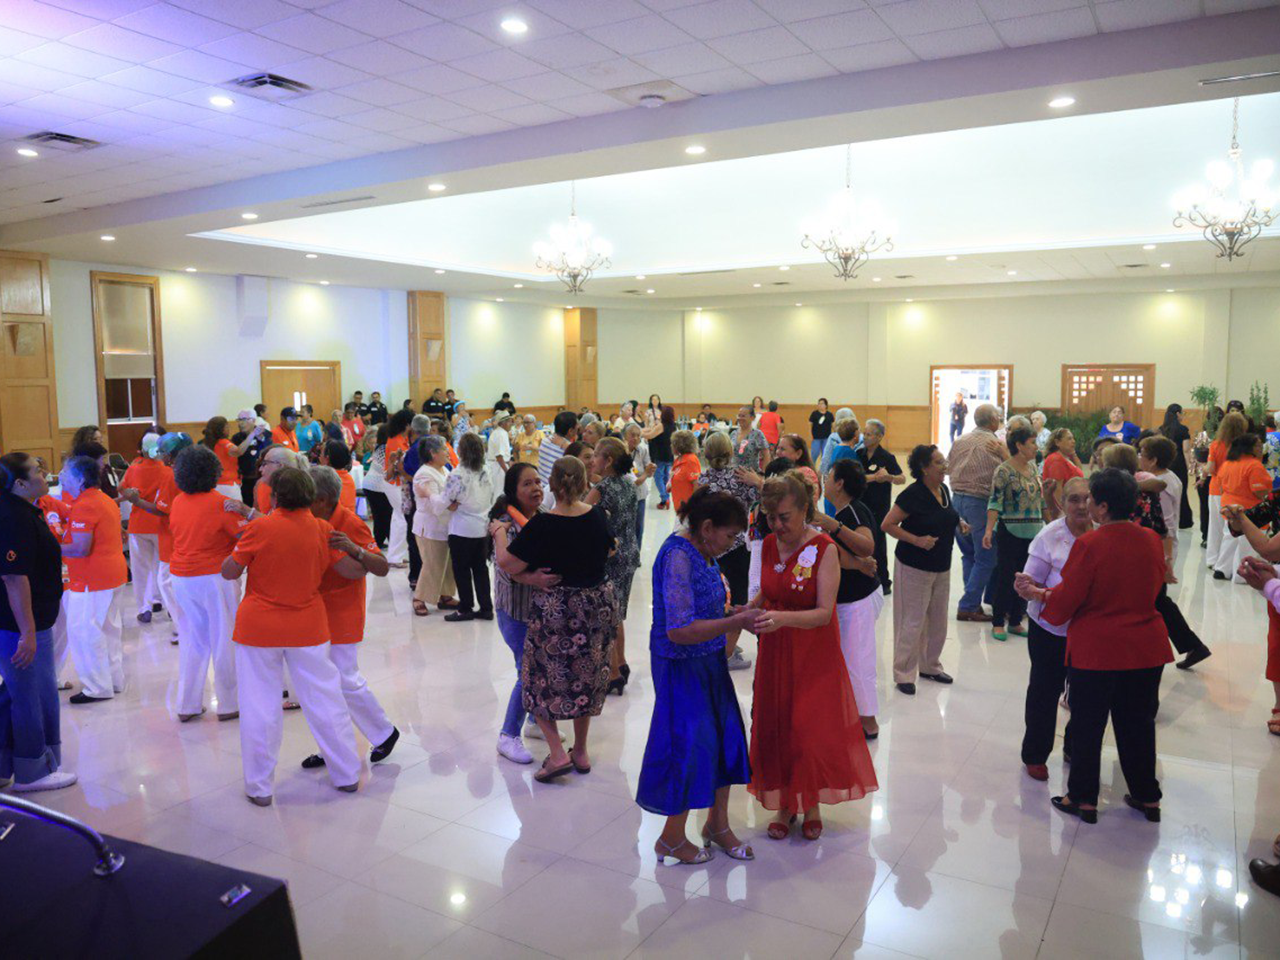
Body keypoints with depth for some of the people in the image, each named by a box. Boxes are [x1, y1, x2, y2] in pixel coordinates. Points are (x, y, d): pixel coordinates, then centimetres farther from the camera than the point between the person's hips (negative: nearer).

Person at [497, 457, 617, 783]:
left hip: (555, 608, -5)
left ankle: (557, 753, 3)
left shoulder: (542, 525, -19)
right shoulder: (598, 517, -4)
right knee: (585, 677, 19)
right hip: (596, 606, 5)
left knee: (541, 681, 12)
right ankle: (581, 752, 29)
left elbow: (508, 564, -19)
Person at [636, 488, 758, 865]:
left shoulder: (701, 552, 4)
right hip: (683, 667, -9)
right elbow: (680, 631, -29)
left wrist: (733, 611, 1)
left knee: (723, 738, 16)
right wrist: (736, 621, -24)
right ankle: (671, 839, 24)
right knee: (691, 745, 2)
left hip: (709, 661, 9)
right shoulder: (678, 557, -25)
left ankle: (717, 824, 36)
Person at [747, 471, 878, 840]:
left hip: (814, 655, -4)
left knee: (812, 730, 4)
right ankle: (784, 804, 27)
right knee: (775, 728, 9)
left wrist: (784, 618, -36)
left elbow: (824, 613, -22)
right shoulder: (769, 544, -1)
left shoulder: (824, 549, -16)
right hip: (776, 653, 5)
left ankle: (812, 805, 27)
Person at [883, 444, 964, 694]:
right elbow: (887, 525, -17)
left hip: (942, 566, 8)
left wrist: (959, 523, 2)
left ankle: (930, 666, 33)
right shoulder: (913, 495, -19)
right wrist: (917, 540, -24)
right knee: (913, 622, -1)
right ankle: (904, 673, 12)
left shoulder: (944, 490, 5)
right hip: (915, 567, -8)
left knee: (938, 620, 16)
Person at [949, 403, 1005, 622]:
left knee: (969, 555, 16)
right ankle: (968, 607, 0)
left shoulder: (959, 442, 8)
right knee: (985, 559, 2)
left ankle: (973, 603, 19)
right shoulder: (995, 444, -9)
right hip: (981, 503, -6)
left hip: (958, 499, 6)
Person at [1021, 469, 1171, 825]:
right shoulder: (1152, 541, -2)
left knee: (1087, 727, 9)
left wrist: (1038, 593, 4)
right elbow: (1153, 588, 14)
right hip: (1147, 648, 5)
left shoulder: (1089, 545, -19)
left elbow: (1065, 601, -14)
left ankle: (1084, 799, 19)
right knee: (1138, 724, 19)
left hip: (1096, 650, -5)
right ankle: (1147, 798, 30)